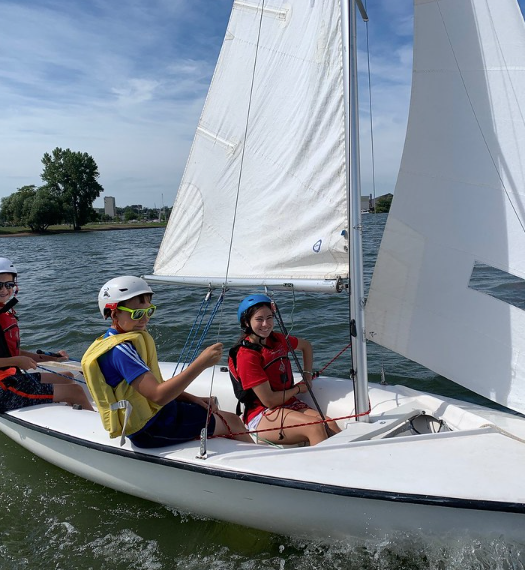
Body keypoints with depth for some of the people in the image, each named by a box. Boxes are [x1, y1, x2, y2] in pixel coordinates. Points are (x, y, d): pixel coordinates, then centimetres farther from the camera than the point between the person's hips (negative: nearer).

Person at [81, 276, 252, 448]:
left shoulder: (129, 340, 6)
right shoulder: (121, 349, -25)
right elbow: (158, 396, -34)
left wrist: (193, 399, 2)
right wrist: (201, 363, -37)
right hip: (151, 429, -9)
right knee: (231, 421, 1)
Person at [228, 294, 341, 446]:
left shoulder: (277, 340, 8)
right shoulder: (246, 355, -14)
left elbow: (306, 346, 31)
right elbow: (269, 401, -15)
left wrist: (307, 375, 19)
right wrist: (298, 389, 0)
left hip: (290, 405, 7)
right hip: (261, 415, -6)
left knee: (330, 425, -22)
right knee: (315, 426, -30)